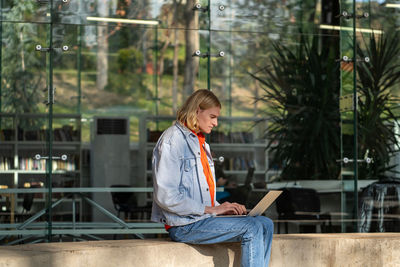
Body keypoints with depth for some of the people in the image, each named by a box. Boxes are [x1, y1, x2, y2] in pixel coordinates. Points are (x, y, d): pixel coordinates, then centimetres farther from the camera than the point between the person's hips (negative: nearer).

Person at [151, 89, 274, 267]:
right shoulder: (172, 140, -9)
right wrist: (211, 210, -16)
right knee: (252, 228, -21)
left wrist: (224, 208, 4)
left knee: (265, 224, -4)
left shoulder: (201, 143, 21)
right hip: (184, 226, -9)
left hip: (203, 218, 9)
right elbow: (165, 196, -18)